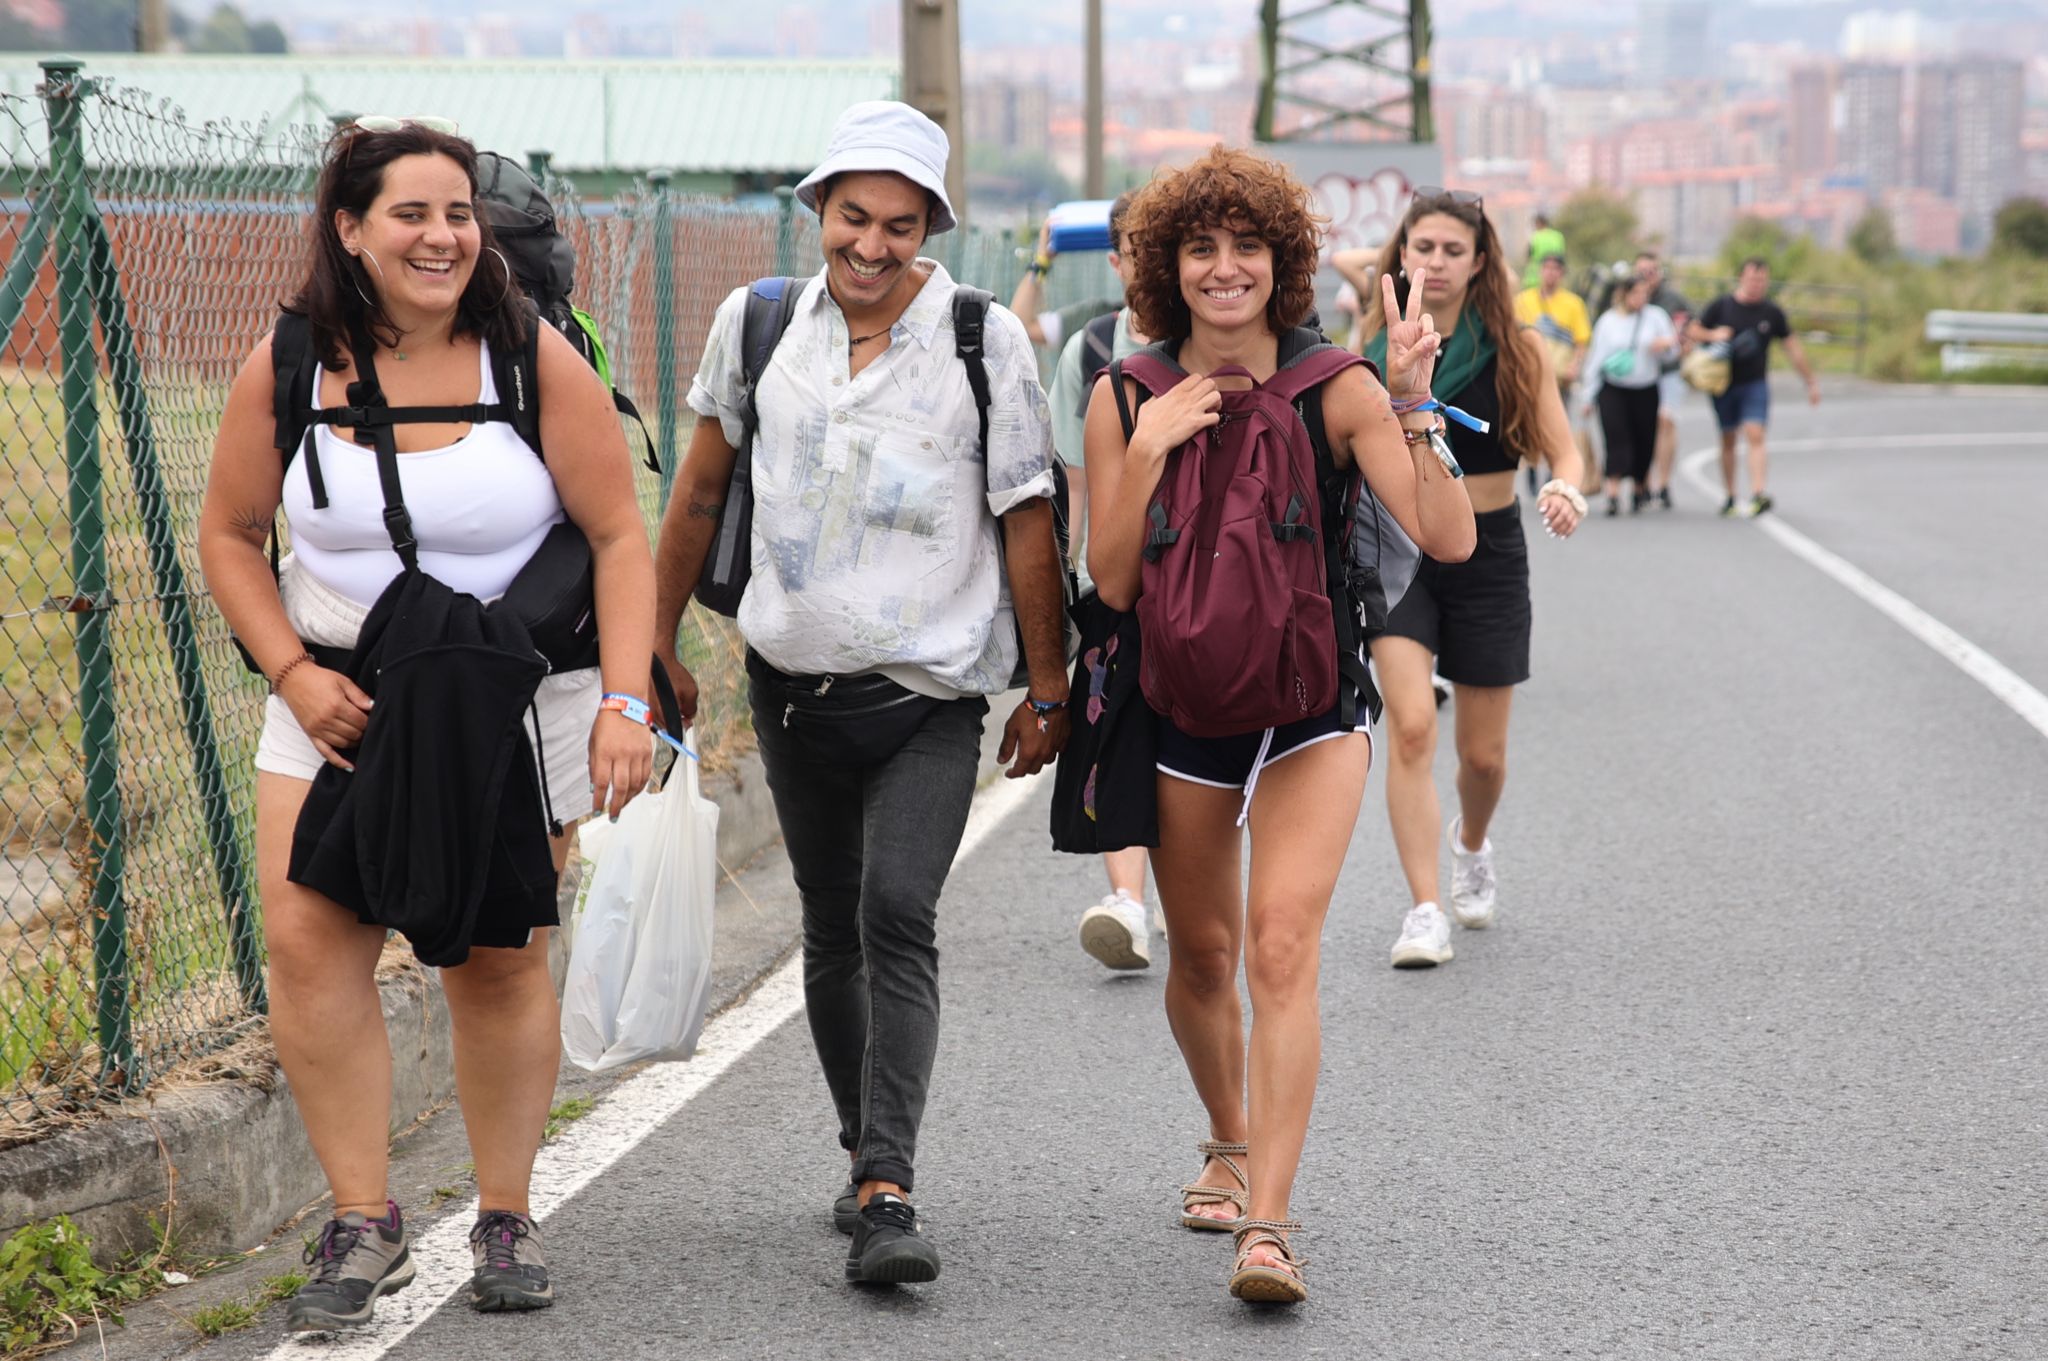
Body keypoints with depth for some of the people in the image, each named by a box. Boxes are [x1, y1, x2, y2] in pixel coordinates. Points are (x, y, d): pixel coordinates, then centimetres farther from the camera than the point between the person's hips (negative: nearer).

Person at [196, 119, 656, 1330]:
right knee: (309, 946, -12)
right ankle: (366, 1221, -3)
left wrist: (625, 699, -18)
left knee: (499, 959, 3)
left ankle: (508, 1219, 19)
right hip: (341, 703, 2)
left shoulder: (533, 358, -10)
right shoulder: (288, 366, -4)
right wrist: (292, 672, -7)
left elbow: (621, 537, -8)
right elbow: (230, 535, 7)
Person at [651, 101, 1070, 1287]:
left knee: (899, 916, -19)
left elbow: (1026, 520, -2)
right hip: (795, 686, 4)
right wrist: (658, 645, 16)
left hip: (930, 698, -4)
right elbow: (702, 493, 14)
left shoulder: (986, 343, -6)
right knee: (832, 927, 13)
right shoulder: (757, 325, 3)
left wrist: (1048, 690, 1)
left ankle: (889, 1195, -25)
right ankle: (871, 1153, 30)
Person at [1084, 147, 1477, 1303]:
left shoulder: (1337, 390, -7)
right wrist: (1149, 451, -17)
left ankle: (1269, 1218, -20)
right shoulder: (1127, 402, -2)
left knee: (1281, 945, -17)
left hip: (1311, 707, -2)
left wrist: (1412, 416, -26)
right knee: (1203, 955, 14)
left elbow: (1449, 539, -14)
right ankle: (1231, 1145, 42)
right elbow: (1113, 581, -7)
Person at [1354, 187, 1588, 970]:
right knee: (1411, 728, -19)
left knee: (1483, 753, 9)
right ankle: (1425, 911, -16)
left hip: (1488, 553, 0)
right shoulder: (1372, 349, -1)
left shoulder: (1516, 350, -4)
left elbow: (1563, 449, -6)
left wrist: (1566, 492, -26)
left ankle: (1471, 846, 43)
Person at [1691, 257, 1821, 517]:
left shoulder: (1772, 312, 1)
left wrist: (1811, 381, 10)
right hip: (1724, 384, 1)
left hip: (1755, 385, -1)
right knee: (1728, 439, 9)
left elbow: (1793, 348, 9)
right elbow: (1694, 333, 5)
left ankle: (1759, 493, -27)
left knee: (1756, 436, -16)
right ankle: (1729, 496, 20)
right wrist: (1713, 335, -17)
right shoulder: (1720, 306, -1)